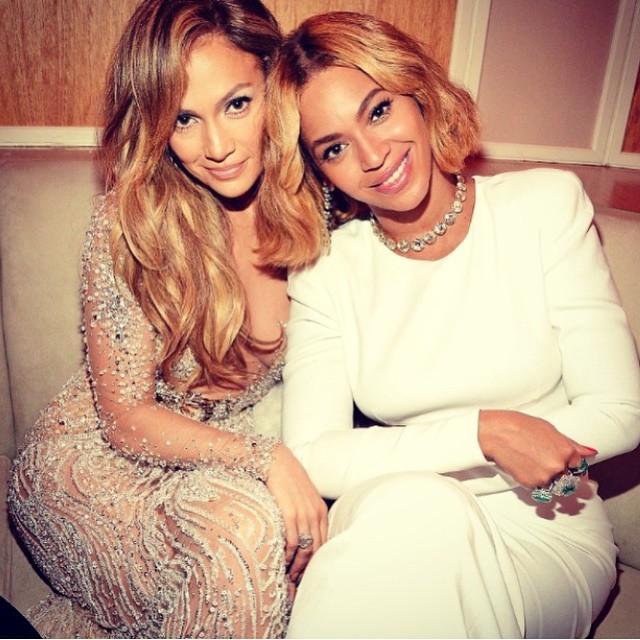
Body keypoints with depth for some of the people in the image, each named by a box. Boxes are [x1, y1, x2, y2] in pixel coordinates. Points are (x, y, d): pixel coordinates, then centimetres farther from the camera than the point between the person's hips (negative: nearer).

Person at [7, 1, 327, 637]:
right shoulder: (129, 223, -22)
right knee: (244, 524, -28)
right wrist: (263, 455, -30)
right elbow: (127, 417, -16)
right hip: (104, 455, -3)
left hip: (247, 433, 3)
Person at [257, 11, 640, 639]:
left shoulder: (547, 204, -7)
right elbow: (310, 456, -12)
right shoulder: (325, 268, -5)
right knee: (409, 504, -34)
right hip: (394, 530, 1)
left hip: (544, 526, 0)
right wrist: (483, 433, -22)